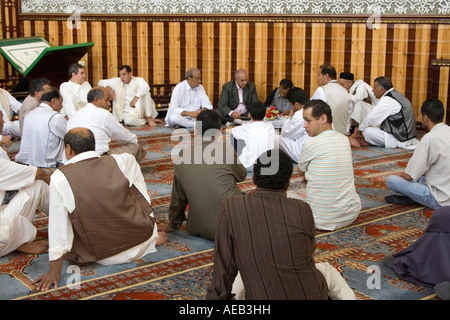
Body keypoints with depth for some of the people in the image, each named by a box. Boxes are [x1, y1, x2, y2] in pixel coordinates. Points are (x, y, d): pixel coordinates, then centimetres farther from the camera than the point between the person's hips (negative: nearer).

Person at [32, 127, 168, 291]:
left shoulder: (60, 178, -13)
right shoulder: (124, 161, -7)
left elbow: (58, 226, -12)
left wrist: (55, 272, -5)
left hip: (105, 257, -4)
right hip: (142, 239, 4)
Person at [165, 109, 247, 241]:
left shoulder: (183, 156, 0)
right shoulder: (227, 149, -11)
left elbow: (178, 197, 10)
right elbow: (242, 175, 9)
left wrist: (174, 224, 27)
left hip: (199, 229, 4)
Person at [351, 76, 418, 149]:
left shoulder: (387, 100, -20)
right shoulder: (395, 95, 13)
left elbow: (370, 118, -17)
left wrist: (358, 132, -1)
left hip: (401, 140, -10)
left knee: (367, 131, -17)